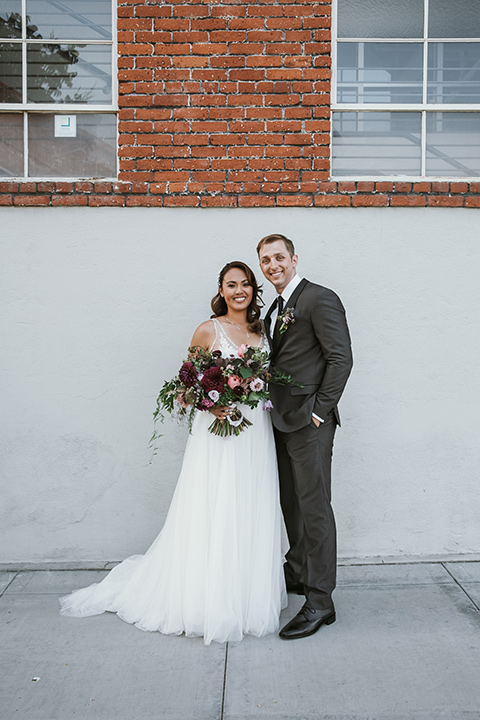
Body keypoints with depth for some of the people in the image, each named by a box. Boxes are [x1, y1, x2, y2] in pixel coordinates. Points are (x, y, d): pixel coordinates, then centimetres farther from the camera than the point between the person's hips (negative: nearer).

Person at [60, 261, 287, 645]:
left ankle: (249, 596, 24)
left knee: (251, 518, 9)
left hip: (257, 436, 5)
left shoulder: (262, 331, 11)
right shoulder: (208, 331, -2)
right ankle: (209, 601, 12)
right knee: (212, 517, -2)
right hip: (218, 431, -4)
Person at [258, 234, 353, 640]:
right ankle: (298, 573, 35)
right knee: (291, 502, 18)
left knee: (314, 507, -5)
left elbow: (341, 358, -15)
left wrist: (319, 411, -16)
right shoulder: (276, 310, 18)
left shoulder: (319, 299, -10)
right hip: (283, 422, 9)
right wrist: (272, 408, 8)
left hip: (309, 423, -9)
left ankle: (320, 601, 2)